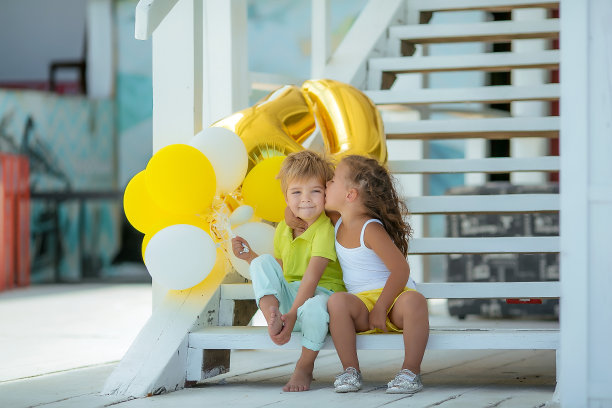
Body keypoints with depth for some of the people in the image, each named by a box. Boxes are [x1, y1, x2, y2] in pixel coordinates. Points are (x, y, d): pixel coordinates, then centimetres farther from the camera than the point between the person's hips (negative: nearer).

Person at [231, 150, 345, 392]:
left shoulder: (326, 229, -16)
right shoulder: (283, 230, 8)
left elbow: (312, 277, -25)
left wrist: (292, 316, -33)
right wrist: (249, 256, 6)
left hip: (322, 293, -7)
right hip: (288, 296, 7)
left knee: (313, 308, -41)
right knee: (262, 262, -10)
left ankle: (304, 368, -17)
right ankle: (271, 316, -33)